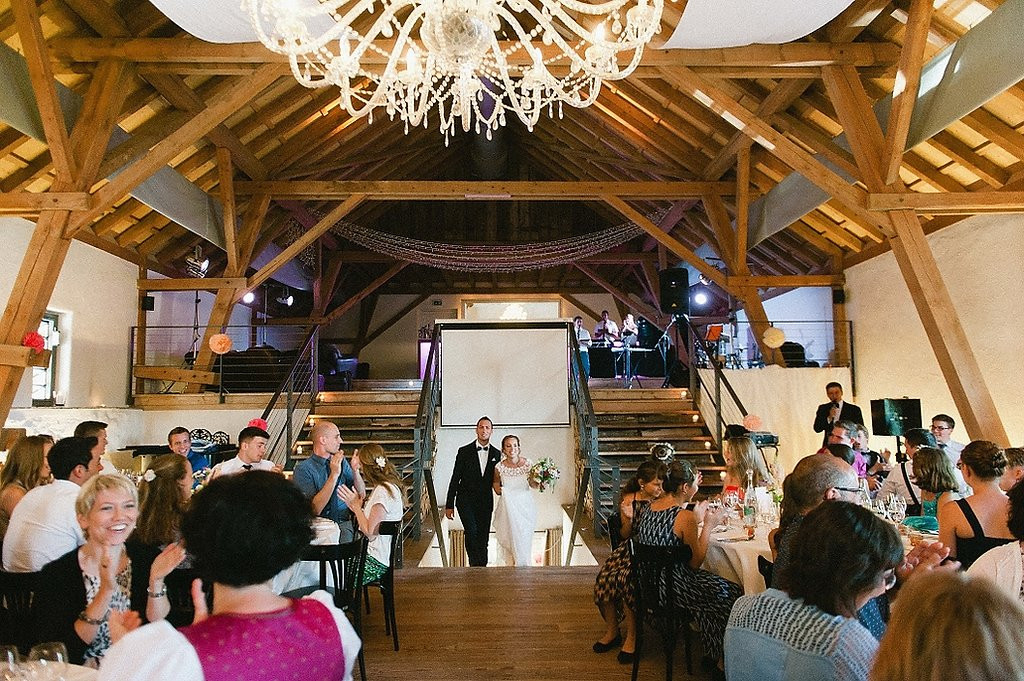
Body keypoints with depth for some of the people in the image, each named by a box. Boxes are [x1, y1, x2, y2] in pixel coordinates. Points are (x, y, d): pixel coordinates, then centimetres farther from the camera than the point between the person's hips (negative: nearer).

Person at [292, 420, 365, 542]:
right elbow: (315, 509, -15)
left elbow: (362, 495, 12)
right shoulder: (303, 469, -6)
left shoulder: (342, 462, 10)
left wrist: (355, 470, -6)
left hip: (344, 524, 4)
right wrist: (334, 475, -19)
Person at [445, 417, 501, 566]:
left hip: (485, 503, 3)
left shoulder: (496, 454, 6)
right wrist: (449, 505, -2)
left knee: (483, 538, 5)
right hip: (466, 501, -3)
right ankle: (475, 564, -5)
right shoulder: (464, 451, -2)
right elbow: (455, 479, -1)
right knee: (472, 532, -19)